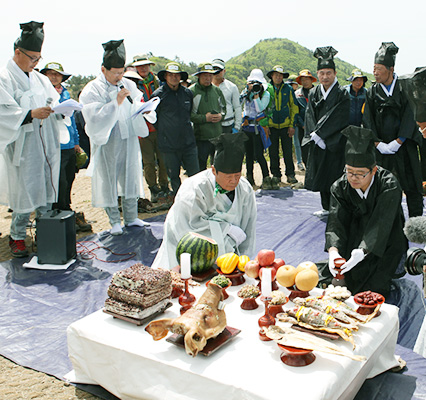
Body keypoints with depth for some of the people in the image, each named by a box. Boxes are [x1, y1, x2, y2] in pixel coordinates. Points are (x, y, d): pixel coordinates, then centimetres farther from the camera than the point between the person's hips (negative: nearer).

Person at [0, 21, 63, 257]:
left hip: (46, 145, 6)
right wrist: (31, 114, -26)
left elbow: (55, 101, 16)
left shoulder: (39, 79, 15)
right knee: (24, 194, -1)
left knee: (46, 192, 9)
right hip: (22, 147, -6)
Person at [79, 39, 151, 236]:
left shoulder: (128, 85, 8)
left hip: (129, 139, 5)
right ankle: (114, 221, 15)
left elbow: (138, 107, 16)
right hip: (107, 142, -4)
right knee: (108, 180, 2)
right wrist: (116, 102, -24)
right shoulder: (92, 90, -8)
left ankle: (131, 218, 22)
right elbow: (94, 119, -17)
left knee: (131, 177, 10)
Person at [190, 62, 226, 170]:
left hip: (218, 135, 5)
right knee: (200, 167, 2)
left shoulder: (217, 90, 11)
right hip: (200, 136, -5)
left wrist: (221, 115, -2)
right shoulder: (191, 91, -6)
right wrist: (204, 118, -17)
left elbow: (223, 107, 21)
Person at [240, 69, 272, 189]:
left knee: (258, 154, -13)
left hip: (258, 127, -5)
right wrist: (246, 92, -7)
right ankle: (249, 177, 23)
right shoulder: (246, 92, 9)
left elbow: (260, 109, -16)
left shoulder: (265, 94, -4)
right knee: (248, 154, 10)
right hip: (246, 127, 5)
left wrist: (256, 94, -20)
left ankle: (266, 179, -6)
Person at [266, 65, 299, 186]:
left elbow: (294, 107, 7)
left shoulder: (288, 89, 4)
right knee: (273, 152, 5)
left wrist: (292, 125, 0)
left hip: (286, 126, 0)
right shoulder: (266, 89, 3)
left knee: (288, 152, 2)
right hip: (271, 126, 0)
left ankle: (290, 174, 14)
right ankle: (276, 175, 17)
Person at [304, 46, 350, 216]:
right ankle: (326, 207, 23)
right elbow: (309, 116, 4)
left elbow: (338, 119, -14)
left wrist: (319, 133, -16)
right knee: (321, 175, 10)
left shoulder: (341, 94, -6)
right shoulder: (313, 93, 9)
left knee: (334, 175, -5)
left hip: (335, 143, -5)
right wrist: (315, 136, -11)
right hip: (318, 143, 5)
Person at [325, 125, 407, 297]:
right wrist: (333, 250, -39)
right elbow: (335, 223, -19)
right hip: (354, 241, 3)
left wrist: (362, 251, -48)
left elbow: (381, 224, -32)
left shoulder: (389, 185, -22)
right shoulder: (340, 187, -12)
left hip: (386, 243, -3)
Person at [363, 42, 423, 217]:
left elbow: (410, 117, -7)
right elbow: (368, 121, 1)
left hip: (404, 146, -1)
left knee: (412, 188, 3)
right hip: (381, 148, 2)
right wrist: (378, 143, -10)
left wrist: (397, 142, -14)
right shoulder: (372, 92, 6)